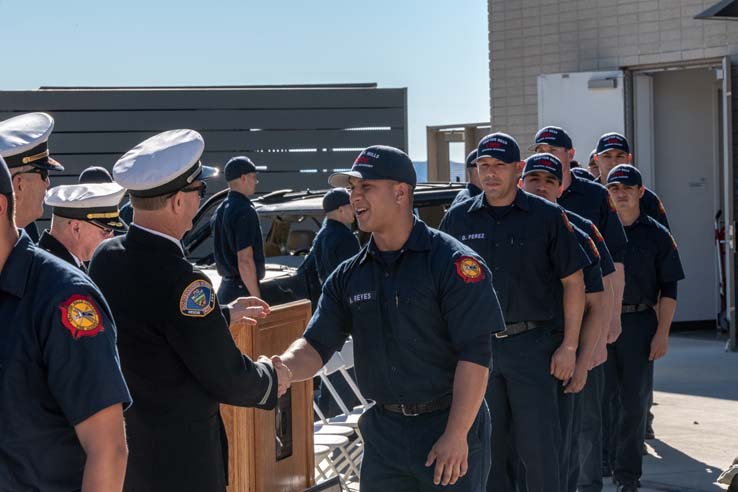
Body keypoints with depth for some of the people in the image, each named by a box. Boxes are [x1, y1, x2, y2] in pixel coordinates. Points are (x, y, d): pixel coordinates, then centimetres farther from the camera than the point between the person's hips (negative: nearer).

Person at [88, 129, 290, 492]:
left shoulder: (105, 256, -2)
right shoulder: (178, 280, -26)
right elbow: (228, 379, -18)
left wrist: (224, 315, 24)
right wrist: (271, 379, 2)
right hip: (177, 461, -8)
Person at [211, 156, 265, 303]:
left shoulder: (220, 211, 14)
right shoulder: (245, 211, -16)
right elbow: (245, 260, -21)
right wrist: (257, 298, -19)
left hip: (224, 288, 10)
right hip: (243, 290, -10)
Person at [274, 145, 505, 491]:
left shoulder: (453, 263, -11)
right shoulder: (349, 276, 7)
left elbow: (474, 355, -15)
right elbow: (316, 346, 2)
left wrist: (456, 436, -19)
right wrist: (282, 368, -20)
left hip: (449, 427, -5)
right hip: (384, 432, 5)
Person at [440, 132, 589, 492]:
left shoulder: (547, 217, -1)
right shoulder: (458, 219, 6)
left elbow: (573, 281, 0)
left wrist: (569, 346, -5)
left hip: (532, 344, -3)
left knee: (539, 447, -2)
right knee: (486, 448, 9)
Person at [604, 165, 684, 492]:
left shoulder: (656, 235, 4)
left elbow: (668, 289, 3)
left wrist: (662, 333, -5)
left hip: (640, 322, -1)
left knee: (634, 401, 1)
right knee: (606, 398, 4)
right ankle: (606, 464, 16)